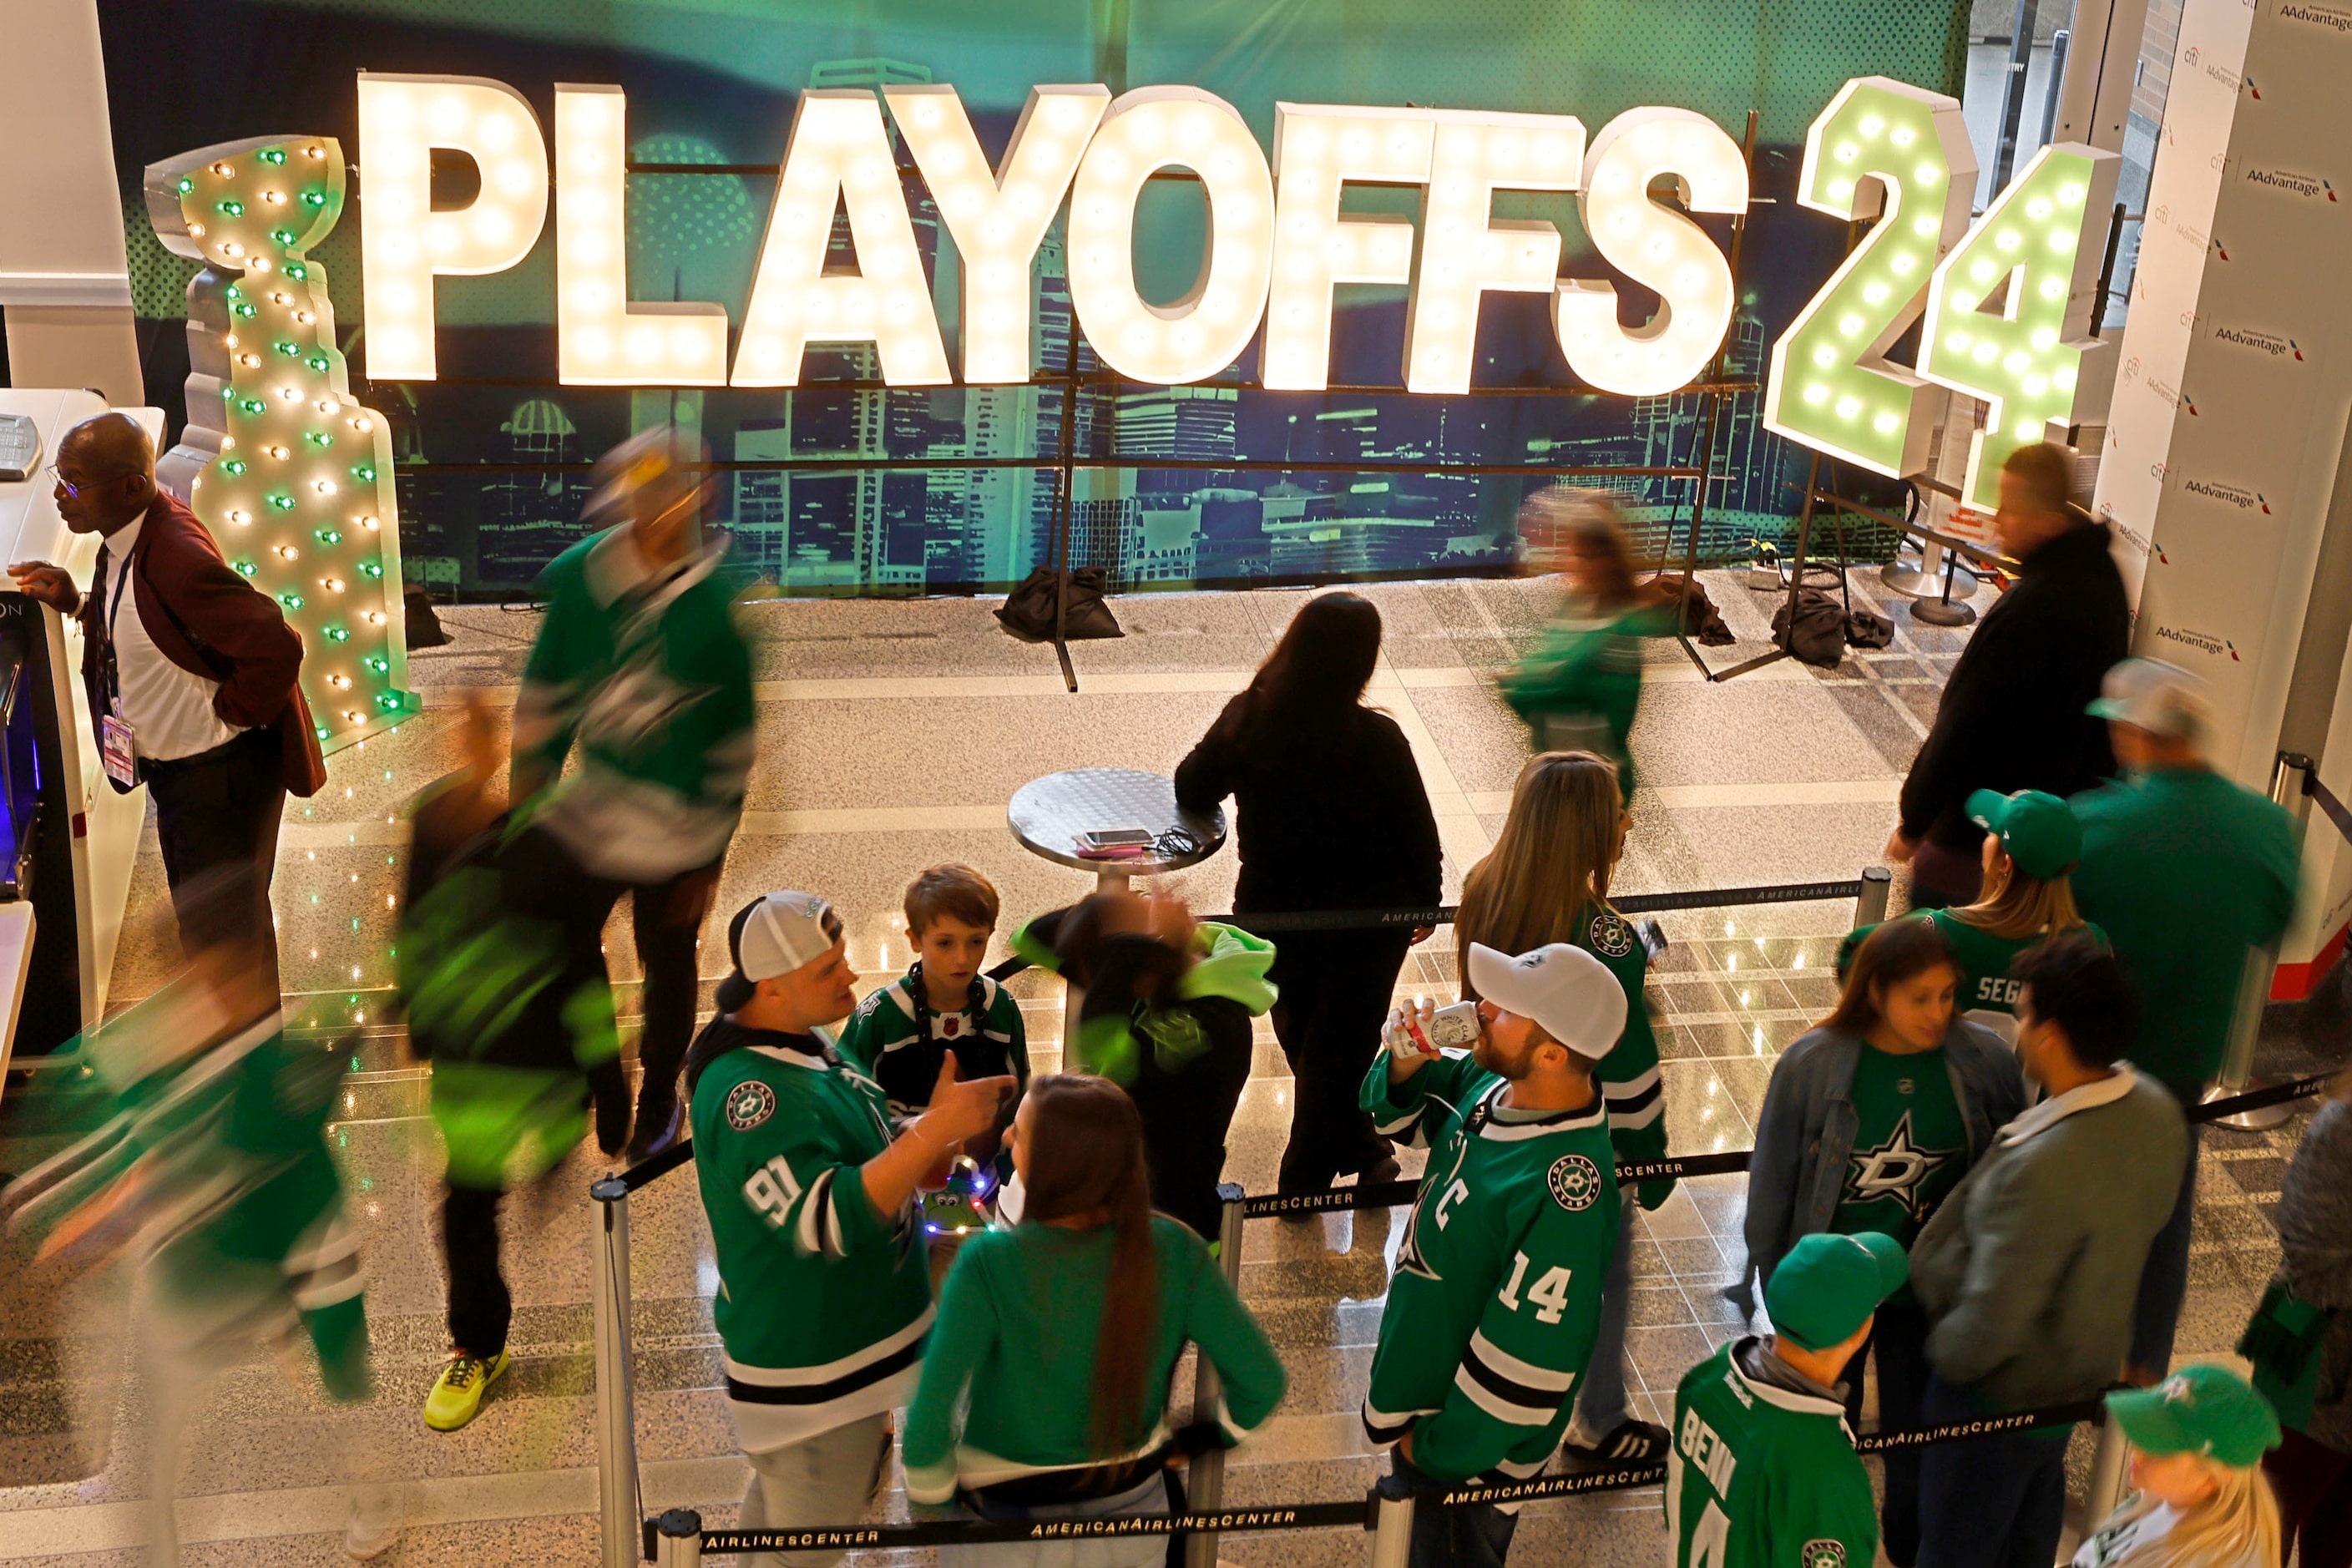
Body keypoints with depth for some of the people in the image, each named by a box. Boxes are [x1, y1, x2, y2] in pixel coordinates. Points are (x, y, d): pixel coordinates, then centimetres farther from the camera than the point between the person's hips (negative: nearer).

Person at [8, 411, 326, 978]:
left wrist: (228, 715, -21)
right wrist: (78, 604, -1)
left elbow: (276, 647, -35)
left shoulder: (176, 557, -31)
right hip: (175, 772, 10)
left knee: (225, 935, 9)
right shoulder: (125, 540, -1)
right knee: (199, 918, 26)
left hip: (221, 778, -10)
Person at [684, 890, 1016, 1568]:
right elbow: (830, 1222, -35)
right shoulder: (748, 1091, -30)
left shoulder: (802, 1040, 3)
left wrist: (921, 1151, -1)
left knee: (776, 1504, 29)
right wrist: (935, 1128, -37)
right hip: (811, 1379, -10)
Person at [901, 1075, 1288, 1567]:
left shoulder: (990, 1263, -30)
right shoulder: (1174, 1249, -21)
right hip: (1132, 1509, 3)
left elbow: (928, 1422, -30)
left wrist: (933, 1493, -10)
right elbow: (1261, 1382, -15)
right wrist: (1208, 1438, 4)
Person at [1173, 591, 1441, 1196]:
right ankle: (1308, 1174, 29)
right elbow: (1417, 832, -12)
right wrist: (1427, 899, 7)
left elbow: (1192, 790, 1)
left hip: (1271, 912, 3)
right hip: (1365, 919, -3)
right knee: (1341, 1044, 17)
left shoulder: (1245, 720, -14)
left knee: (1300, 1035, 26)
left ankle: (1357, 1147, 45)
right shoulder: (1377, 739, -23)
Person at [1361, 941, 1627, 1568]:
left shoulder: (1562, 1189, -37)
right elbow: (1398, 1110, 9)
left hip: (1470, 1444, -8)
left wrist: (1439, 1451, -17)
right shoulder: (1491, 1082, -11)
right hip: (1424, 1385, 8)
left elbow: (1527, 1358, -31)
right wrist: (1406, 1062, -15)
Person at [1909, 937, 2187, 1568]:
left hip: (2001, 1393, -8)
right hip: (2088, 1367, 8)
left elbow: (1990, 1324, -33)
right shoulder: (2156, 1112, -14)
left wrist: (1946, 1351, -12)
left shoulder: (2041, 1171, -40)